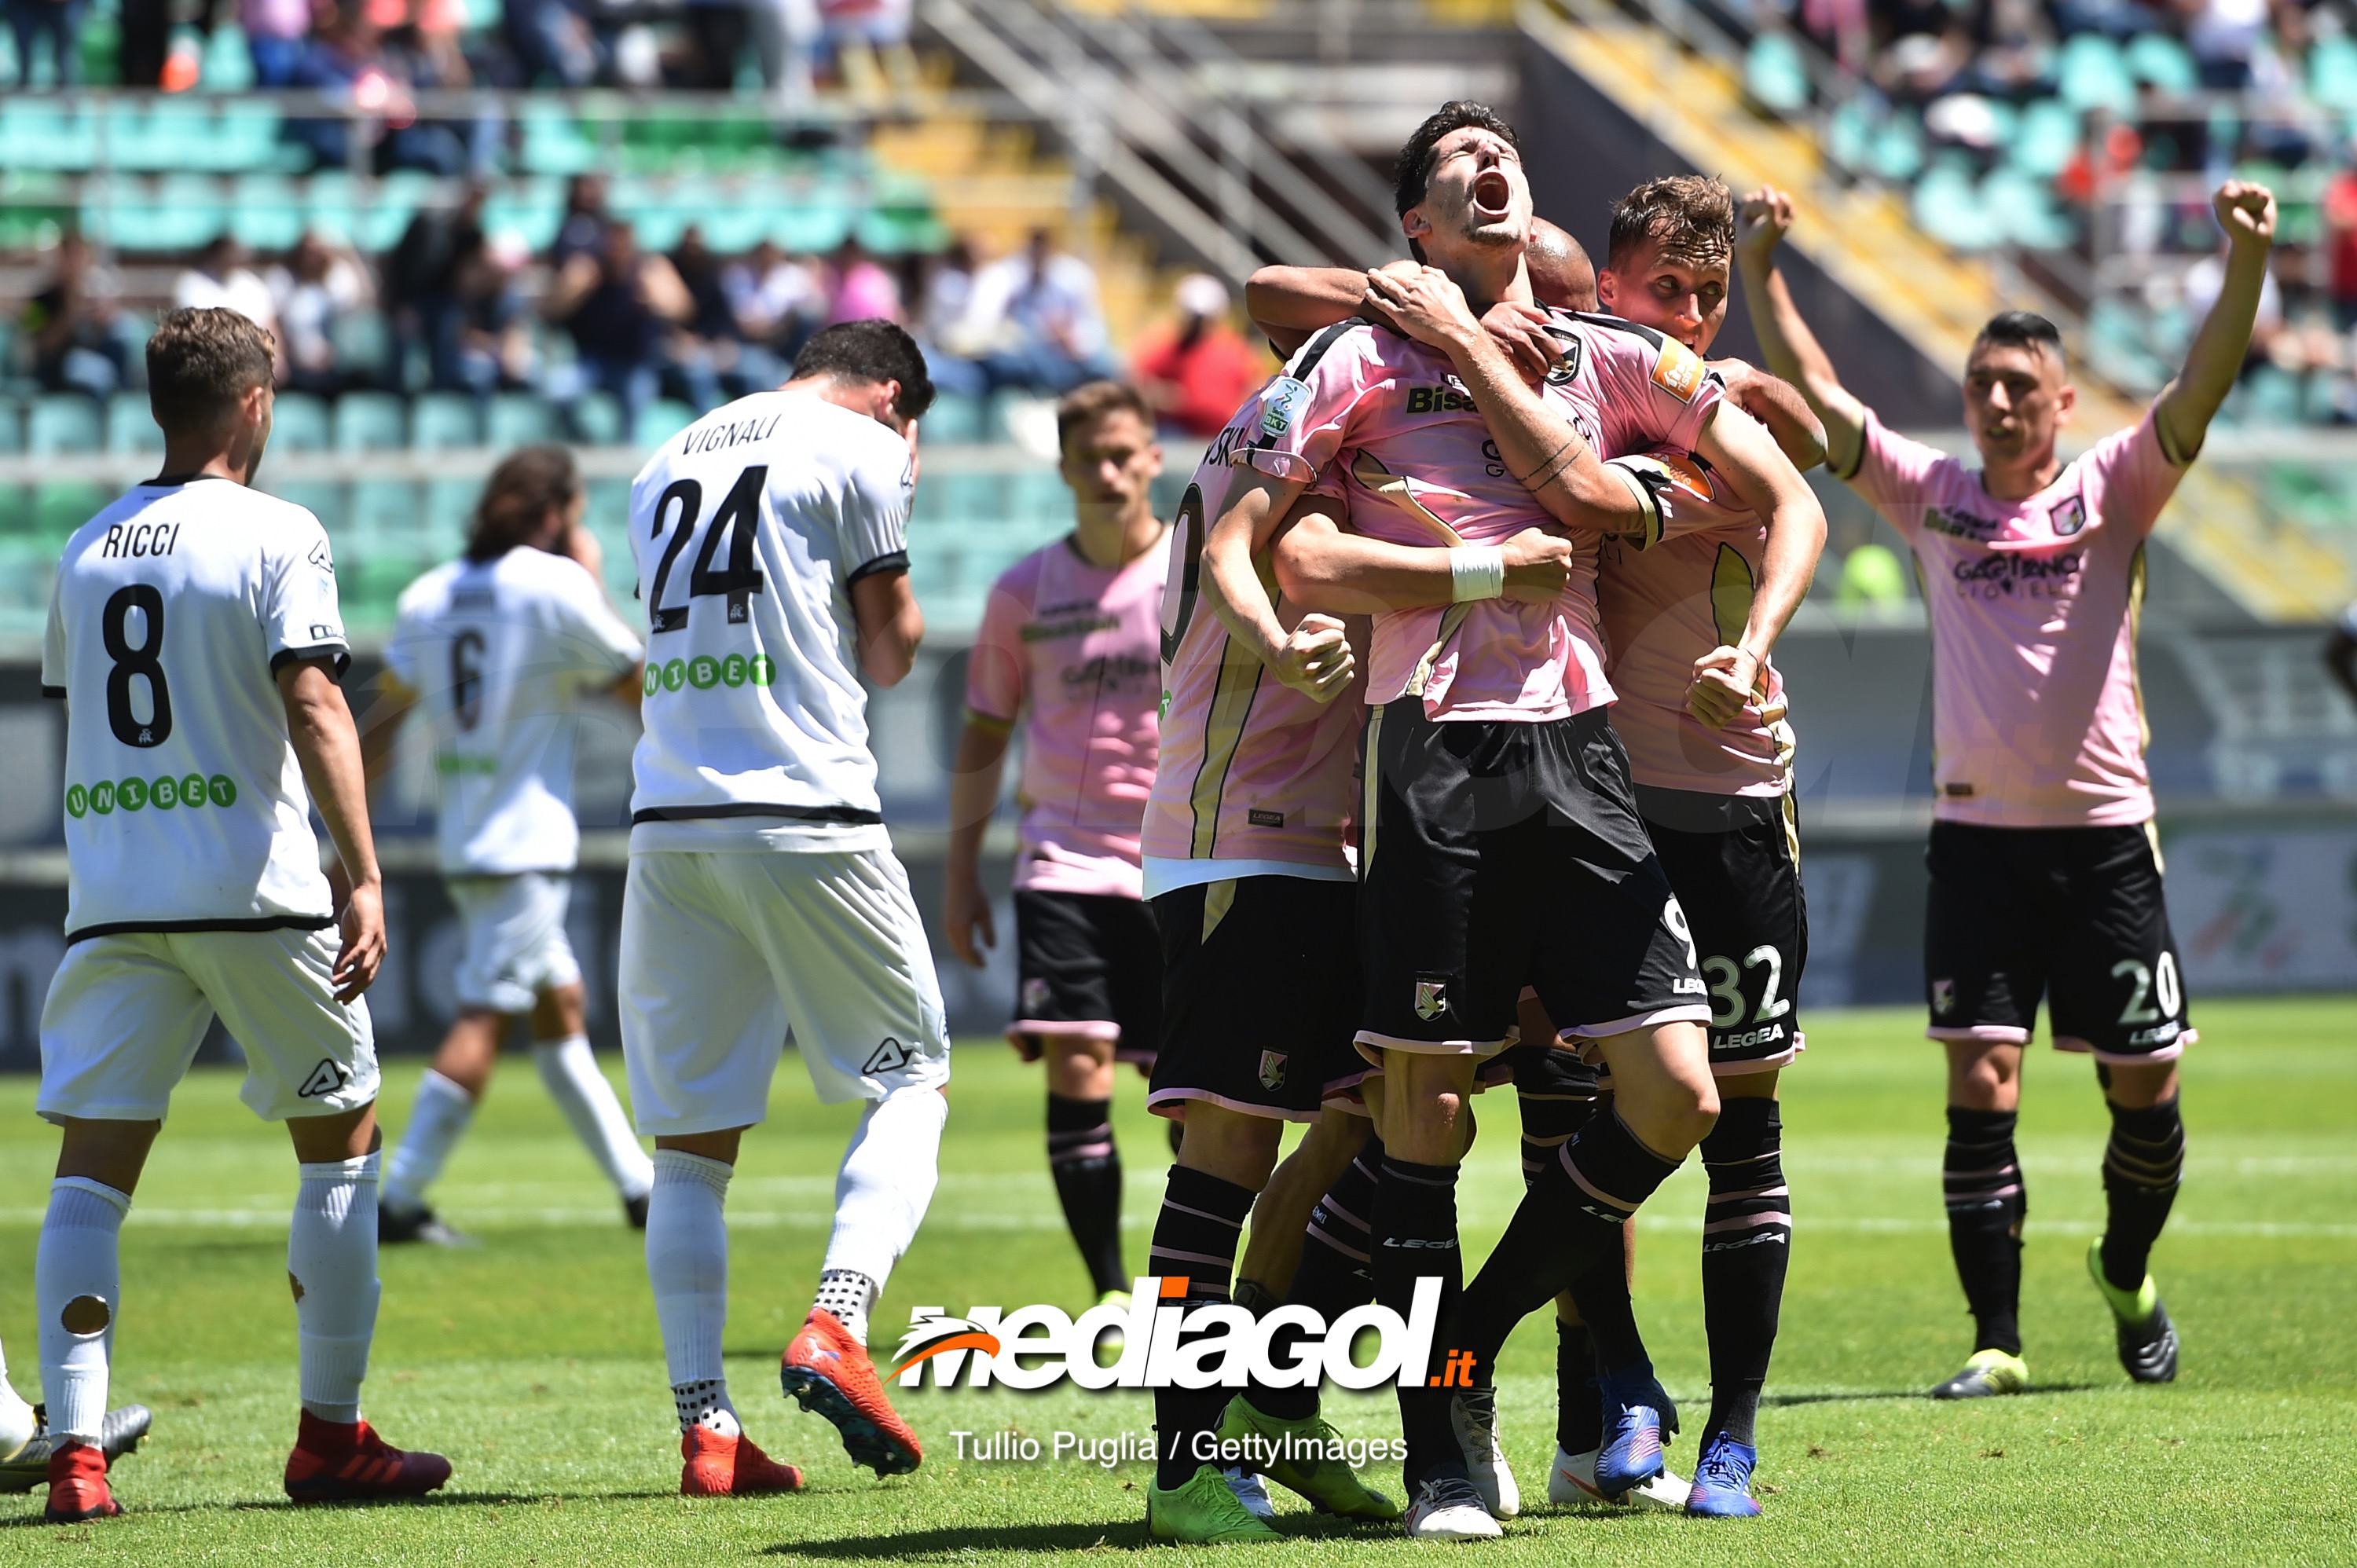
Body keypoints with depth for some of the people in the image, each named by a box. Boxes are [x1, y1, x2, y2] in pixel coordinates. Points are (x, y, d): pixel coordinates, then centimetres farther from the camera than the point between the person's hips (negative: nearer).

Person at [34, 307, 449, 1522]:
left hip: (112, 900, 4)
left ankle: (75, 1446, -13)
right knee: (341, 1142, 12)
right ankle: (329, 1437, 14)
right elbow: (313, 705, -16)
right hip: (256, 894, -4)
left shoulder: (85, 551, 11)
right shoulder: (277, 535, -5)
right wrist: (364, 876, -20)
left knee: (90, 1170, 1)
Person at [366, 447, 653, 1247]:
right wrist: (595, 582, 11)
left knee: (562, 1009, 15)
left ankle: (637, 1182, 22)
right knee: (483, 1022, -9)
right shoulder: (557, 586, -9)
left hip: (463, 844, 8)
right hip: (527, 843, -8)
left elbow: (380, 727, 8)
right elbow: (639, 685, 1)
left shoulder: (427, 598, 8)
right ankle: (400, 1197, -15)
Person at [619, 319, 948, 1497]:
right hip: (805, 817, -5)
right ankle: (836, 1331, -11)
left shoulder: (665, 468, 20)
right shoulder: (860, 453, 1)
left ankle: (704, 1424, 0)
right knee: (910, 1079, 9)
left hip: (669, 823, 5)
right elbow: (888, 652, 6)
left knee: (691, 1138, 6)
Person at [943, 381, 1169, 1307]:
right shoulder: (1026, 592, 6)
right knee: (1075, 1068, -14)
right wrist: (961, 873, 11)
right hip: (1066, 858, 0)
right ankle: (1109, 1295, -10)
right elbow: (984, 735, 14)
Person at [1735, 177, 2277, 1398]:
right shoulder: (1932, 496, 6)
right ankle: (1996, 1340, -5)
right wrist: (1760, 271, -11)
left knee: (2145, 1090, 5)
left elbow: (2200, 390, -13)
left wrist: (2246, 263, -28)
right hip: (1976, 835, 0)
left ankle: (2126, 1274, 31)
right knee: (1981, 1088, -8)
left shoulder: (2113, 492, 1)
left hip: (2104, 832, 0)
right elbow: (1815, 396, 0)